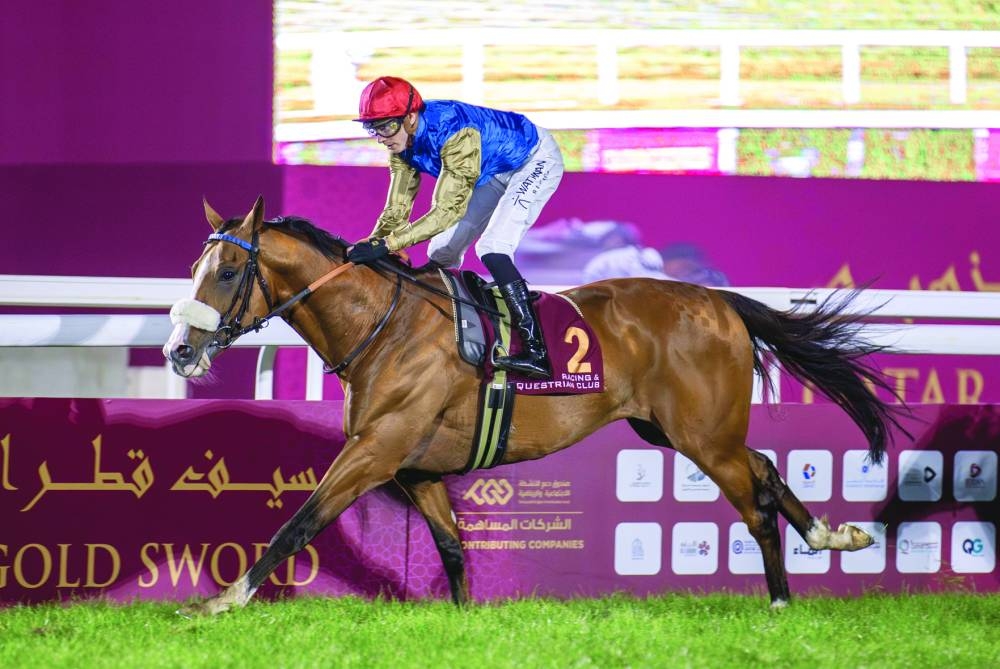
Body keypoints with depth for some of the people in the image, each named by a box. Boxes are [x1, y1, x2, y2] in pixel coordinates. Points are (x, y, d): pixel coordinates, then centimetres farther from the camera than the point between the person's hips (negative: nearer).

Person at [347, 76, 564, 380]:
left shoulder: (454, 132, -38)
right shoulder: (401, 144, -13)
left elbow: (448, 209, -40)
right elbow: (397, 211, -9)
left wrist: (388, 244, -46)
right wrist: (369, 247, -26)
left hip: (536, 160, -9)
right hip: (497, 173, 9)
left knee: (492, 249, -26)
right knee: (442, 252, 4)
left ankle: (536, 351, -31)